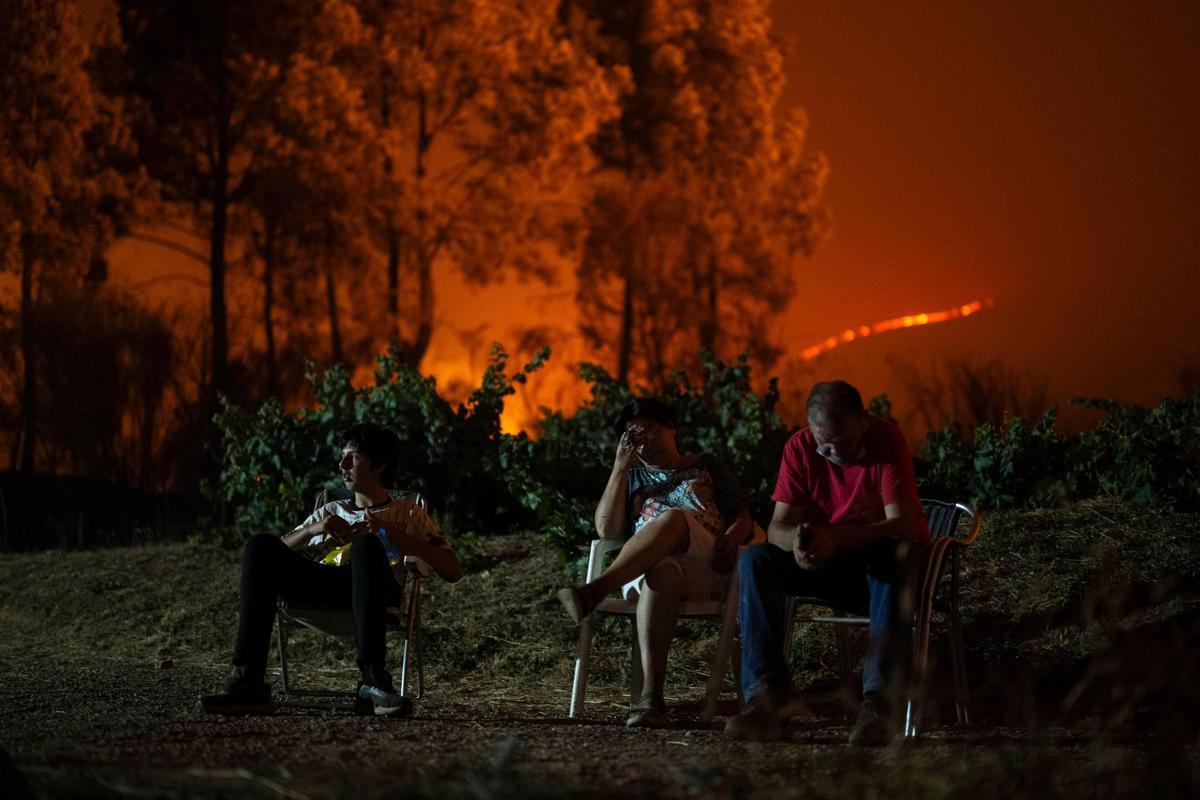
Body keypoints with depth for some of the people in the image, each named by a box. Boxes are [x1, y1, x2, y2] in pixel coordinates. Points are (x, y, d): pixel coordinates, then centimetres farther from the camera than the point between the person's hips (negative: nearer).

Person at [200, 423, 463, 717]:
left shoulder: (407, 514, 24)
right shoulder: (331, 511, 35)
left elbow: (453, 571, 9)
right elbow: (279, 554, 22)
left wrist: (392, 533, -1)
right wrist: (311, 530, 2)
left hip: (374, 590, -3)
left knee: (367, 544, -37)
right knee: (260, 544, -23)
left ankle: (373, 681, -45)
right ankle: (248, 681, -34)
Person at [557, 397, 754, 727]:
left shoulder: (705, 466, 27)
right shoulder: (632, 476, 30)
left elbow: (743, 517, 19)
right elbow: (606, 530, 13)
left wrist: (731, 538, -5)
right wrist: (620, 467, 9)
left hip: (700, 569, -1)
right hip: (644, 563, 1)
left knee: (673, 517, -37)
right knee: (660, 576, -41)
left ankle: (595, 590, -56)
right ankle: (651, 698, -60)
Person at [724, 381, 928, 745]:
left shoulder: (887, 440, -17)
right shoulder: (800, 447, -6)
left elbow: (902, 524, -27)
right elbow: (779, 525, -11)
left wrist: (835, 538, -43)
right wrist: (796, 539, -38)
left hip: (878, 562, -3)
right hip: (827, 566, 4)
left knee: (896, 556, -39)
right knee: (754, 561, -22)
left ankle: (879, 701, -44)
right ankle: (764, 695, -32)